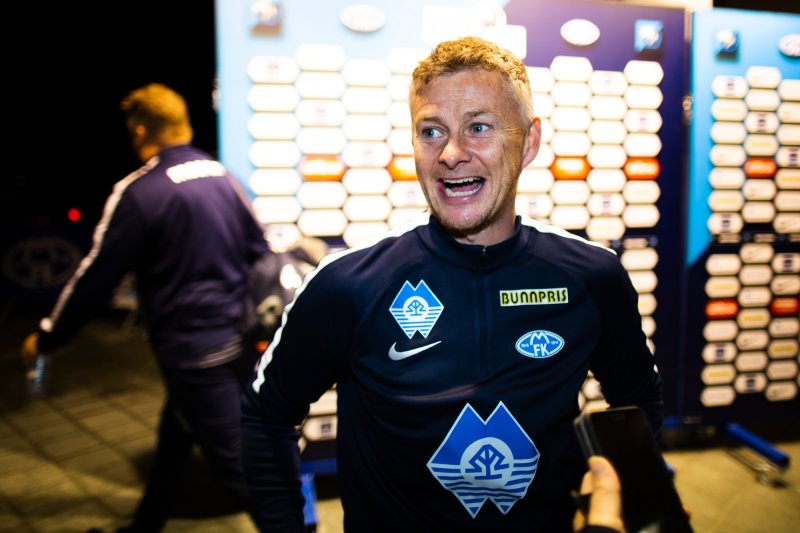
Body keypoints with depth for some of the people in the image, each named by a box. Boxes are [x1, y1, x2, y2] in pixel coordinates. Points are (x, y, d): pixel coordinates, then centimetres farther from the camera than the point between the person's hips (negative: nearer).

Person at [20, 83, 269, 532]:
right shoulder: (223, 176, 6)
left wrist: (47, 338, 6)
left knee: (235, 460, 3)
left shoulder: (138, 192, -13)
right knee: (176, 433, 25)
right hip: (240, 339, 8)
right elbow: (263, 254, 9)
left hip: (194, 350, -8)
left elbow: (96, 276, -8)